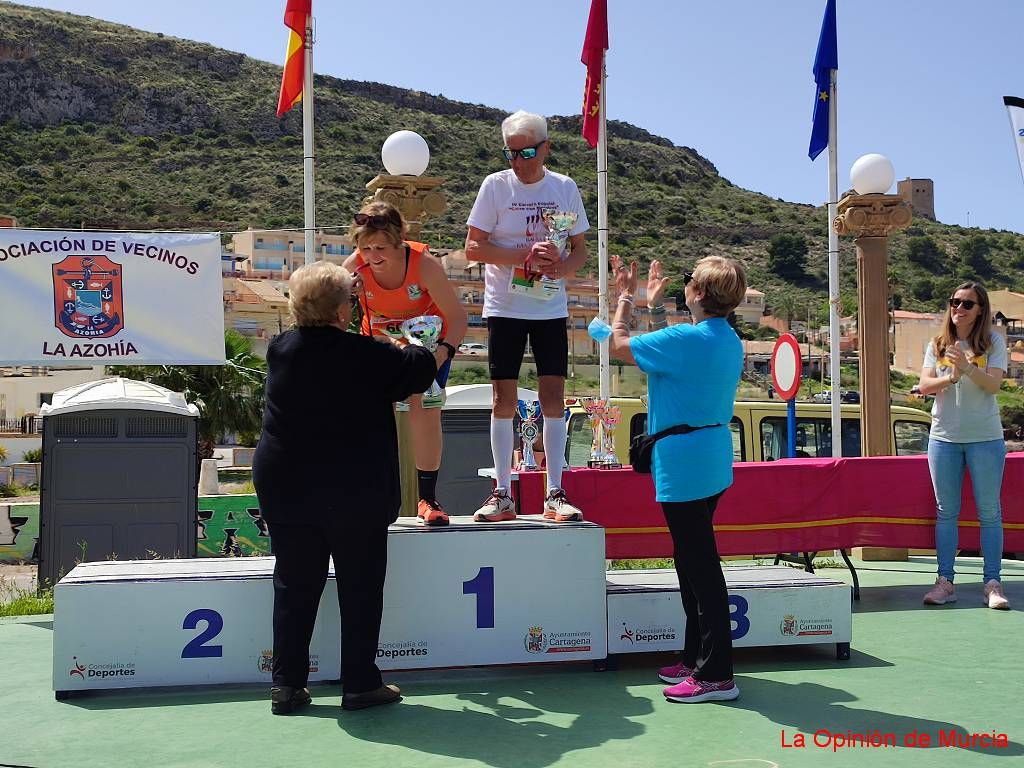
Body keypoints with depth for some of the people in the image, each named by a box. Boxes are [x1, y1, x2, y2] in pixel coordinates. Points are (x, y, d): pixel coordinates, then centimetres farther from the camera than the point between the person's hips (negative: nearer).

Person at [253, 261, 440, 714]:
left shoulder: (280, 350, 0)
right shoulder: (366, 356, -13)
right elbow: (420, 368, 1)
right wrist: (438, 351, 25)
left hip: (284, 488, 4)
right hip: (356, 492, -4)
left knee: (294, 586, 12)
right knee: (361, 587, 8)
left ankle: (286, 684, 16)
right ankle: (360, 684, 13)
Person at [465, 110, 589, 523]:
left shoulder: (565, 188, 5)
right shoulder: (495, 186, -3)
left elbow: (580, 249, 10)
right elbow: (473, 247, -6)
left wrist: (561, 267, -13)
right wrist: (526, 255, -18)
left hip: (551, 308, 2)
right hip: (505, 307, -2)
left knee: (553, 396, -1)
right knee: (504, 397, 0)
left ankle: (555, 494, 6)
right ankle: (502, 494, 9)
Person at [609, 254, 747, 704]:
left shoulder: (686, 339, -20)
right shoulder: (729, 342, 8)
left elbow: (618, 345, -9)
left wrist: (626, 297, 7)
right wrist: (652, 306, 30)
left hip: (684, 468, -10)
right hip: (710, 463, 10)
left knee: (701, 568, -5)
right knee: (696, 564, 18)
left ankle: (716, 675, 1)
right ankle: (696, 658, 28)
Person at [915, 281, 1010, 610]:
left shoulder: (993, 342, 1)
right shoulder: (937, 345, 9)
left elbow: (994, 384, -12)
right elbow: (924, 385, -3)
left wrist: (967, 367, -28)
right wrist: (950, 378, -21)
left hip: (985, 438, -2)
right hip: (944, 437, 3)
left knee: (989, 512, 0)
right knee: (946, 512, 6)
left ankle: (992, 584, 5)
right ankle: (945, 582, 10)